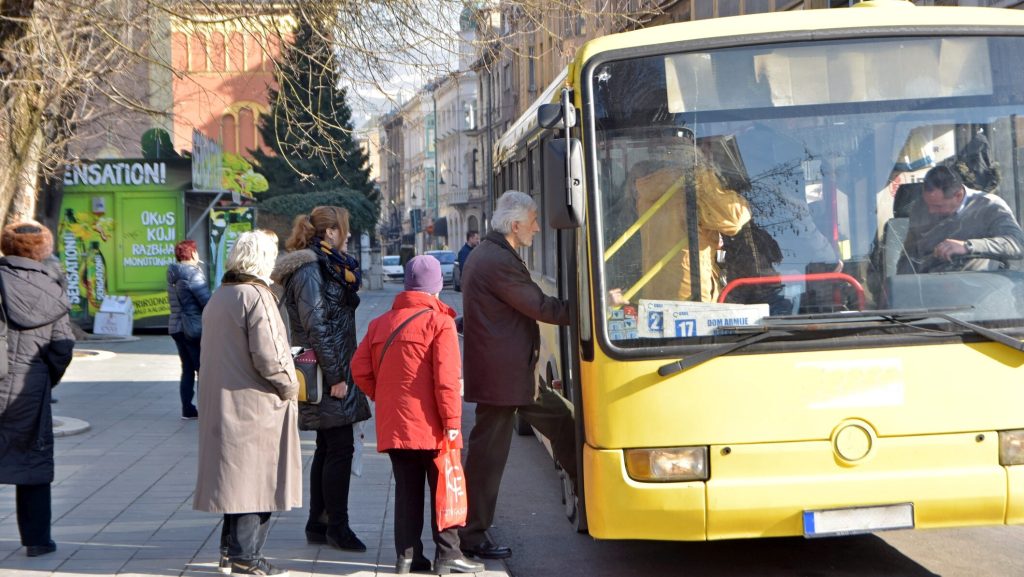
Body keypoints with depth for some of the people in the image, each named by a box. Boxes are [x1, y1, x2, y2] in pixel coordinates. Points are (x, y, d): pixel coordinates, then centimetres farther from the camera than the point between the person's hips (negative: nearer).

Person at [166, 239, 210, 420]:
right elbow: (207, 301, -18)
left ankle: (187, 409, 16)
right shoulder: (194, 274, -17)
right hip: (195, 327, -8)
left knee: (187, 369, 14)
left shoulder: (173, 274, 10)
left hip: (176, 326, 8)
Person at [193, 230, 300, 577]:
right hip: (255, 405, -9)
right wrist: (289, 387, -6)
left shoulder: (218, 297, 13)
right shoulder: (256, 297, -15)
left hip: (220, 404, 9)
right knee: (256, 477, -1)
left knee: (237, 476, 16)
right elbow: (268, 356, -21)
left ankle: (231, 548, 21)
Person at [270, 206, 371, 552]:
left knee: (328, 448, 13)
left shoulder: (326, 266, 17)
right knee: (340, 448, -6)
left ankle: (319, 525, 19)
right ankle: (336, 526, 0)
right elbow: (315, 326, -20)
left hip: (335, 373, 10)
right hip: (327, 376, -10)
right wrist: (335, 376, -20)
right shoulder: (309, 270, -14)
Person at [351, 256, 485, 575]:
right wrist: (452, 420, -13)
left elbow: (360, 369, 6)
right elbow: (447, 377, -16)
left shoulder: (381, 322, 9)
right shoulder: (439, 322, -8)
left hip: (393, 425, 5)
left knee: (407, 490, 11)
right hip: (430, 425, -5)